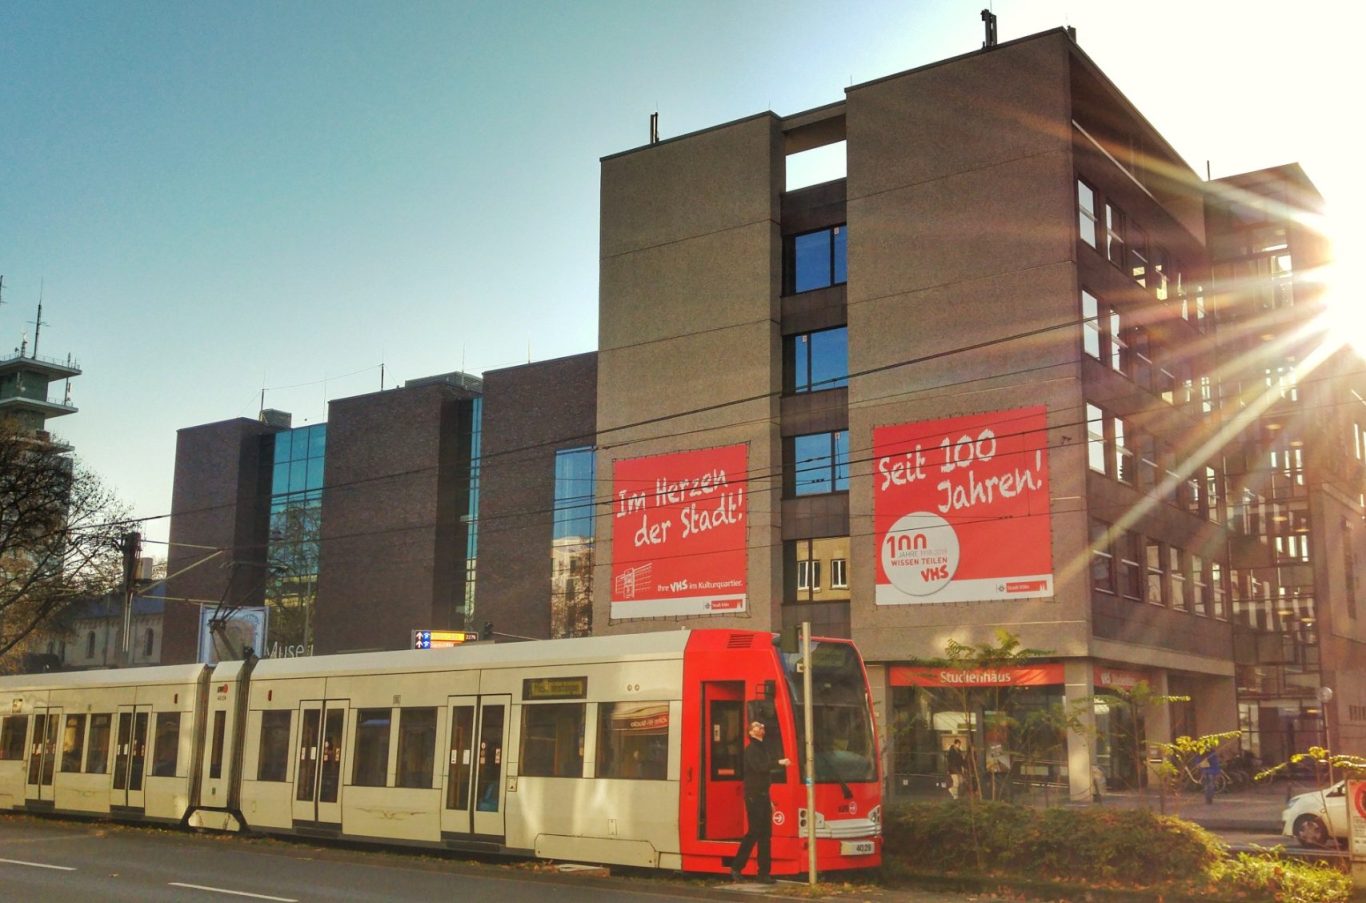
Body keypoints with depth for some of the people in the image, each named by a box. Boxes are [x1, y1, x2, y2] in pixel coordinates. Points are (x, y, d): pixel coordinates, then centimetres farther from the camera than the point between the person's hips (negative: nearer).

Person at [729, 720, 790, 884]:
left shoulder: (764, 748, 19)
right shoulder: (751, 749, -8)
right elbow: (759, 767, -25)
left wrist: (769, 800, 19)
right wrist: (778, 762, -25)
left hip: (763, 796, 9)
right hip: (754, 796, -9)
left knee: (766, 834, 6)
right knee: (754, 833, -8)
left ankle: (764, 873, 8)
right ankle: (736, 868, 0)